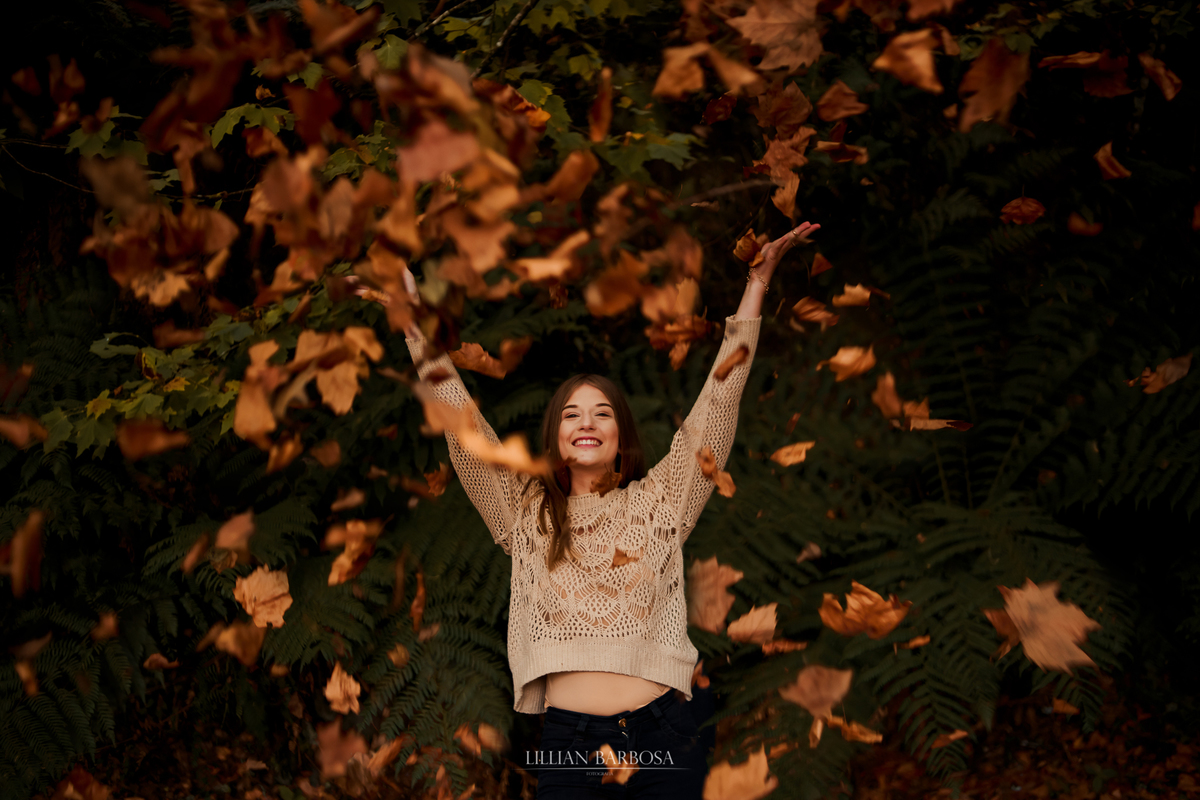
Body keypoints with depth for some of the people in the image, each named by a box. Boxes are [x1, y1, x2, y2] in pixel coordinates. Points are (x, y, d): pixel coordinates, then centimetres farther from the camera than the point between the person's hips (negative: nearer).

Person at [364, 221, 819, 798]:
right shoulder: (525, 513, 13)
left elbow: (718, 402, 9)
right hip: (568, 743, 0)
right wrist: (418, 325, 3)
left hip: (663, 735, 0)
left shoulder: (660, 499, 11)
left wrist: (757, 283, 7)